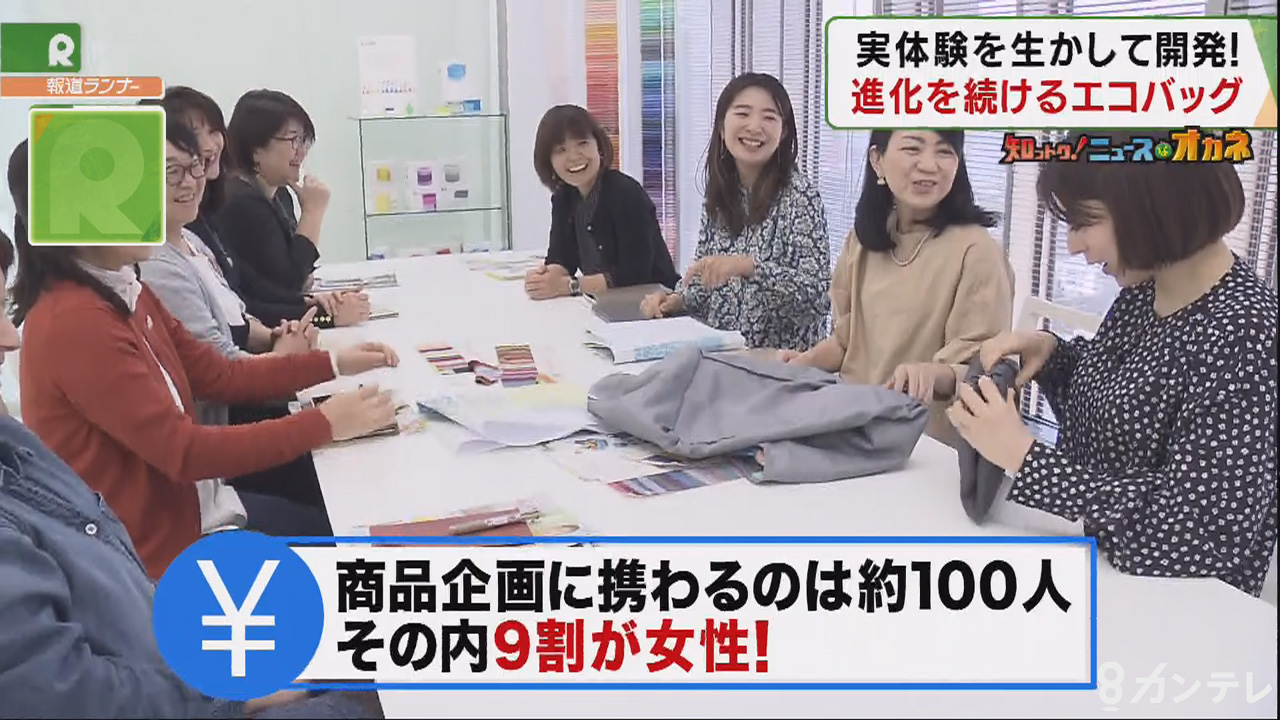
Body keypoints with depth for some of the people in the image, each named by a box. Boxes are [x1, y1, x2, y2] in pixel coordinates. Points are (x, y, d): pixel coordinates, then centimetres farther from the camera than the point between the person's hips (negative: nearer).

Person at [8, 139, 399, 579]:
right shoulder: (74, 322, -25)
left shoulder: (124, 291, 6)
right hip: (151, 552, -9)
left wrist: (334, 364, 3)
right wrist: (324, 424, -22)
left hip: (180, 507, 9)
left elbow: (220, 376, 10)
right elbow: (185, 452, -25)